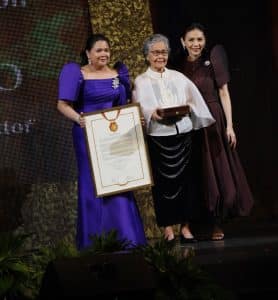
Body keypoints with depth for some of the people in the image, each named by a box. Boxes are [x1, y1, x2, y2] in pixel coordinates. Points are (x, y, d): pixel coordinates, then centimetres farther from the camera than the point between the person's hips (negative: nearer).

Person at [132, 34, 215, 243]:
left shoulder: (178, 77, 16)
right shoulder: (141, 81, 8)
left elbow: (193, 100, 14)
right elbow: (139, 108, -3)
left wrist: (187, 107, -5)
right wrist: (152, 114, -21)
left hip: (183, 134, 2)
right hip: (158, 137, -2)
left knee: (184, 180, 2)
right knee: (163, 182, -3)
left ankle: (185, 226, 8)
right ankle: (168, 227, 4)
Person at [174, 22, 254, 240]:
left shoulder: (212, 60, -1)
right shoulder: (179, 66, 6)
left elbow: (224, 93, -3)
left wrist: (229, 126, -8)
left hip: (213, 122, -2)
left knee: (218, 171, 0)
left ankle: (217, 224, 8)